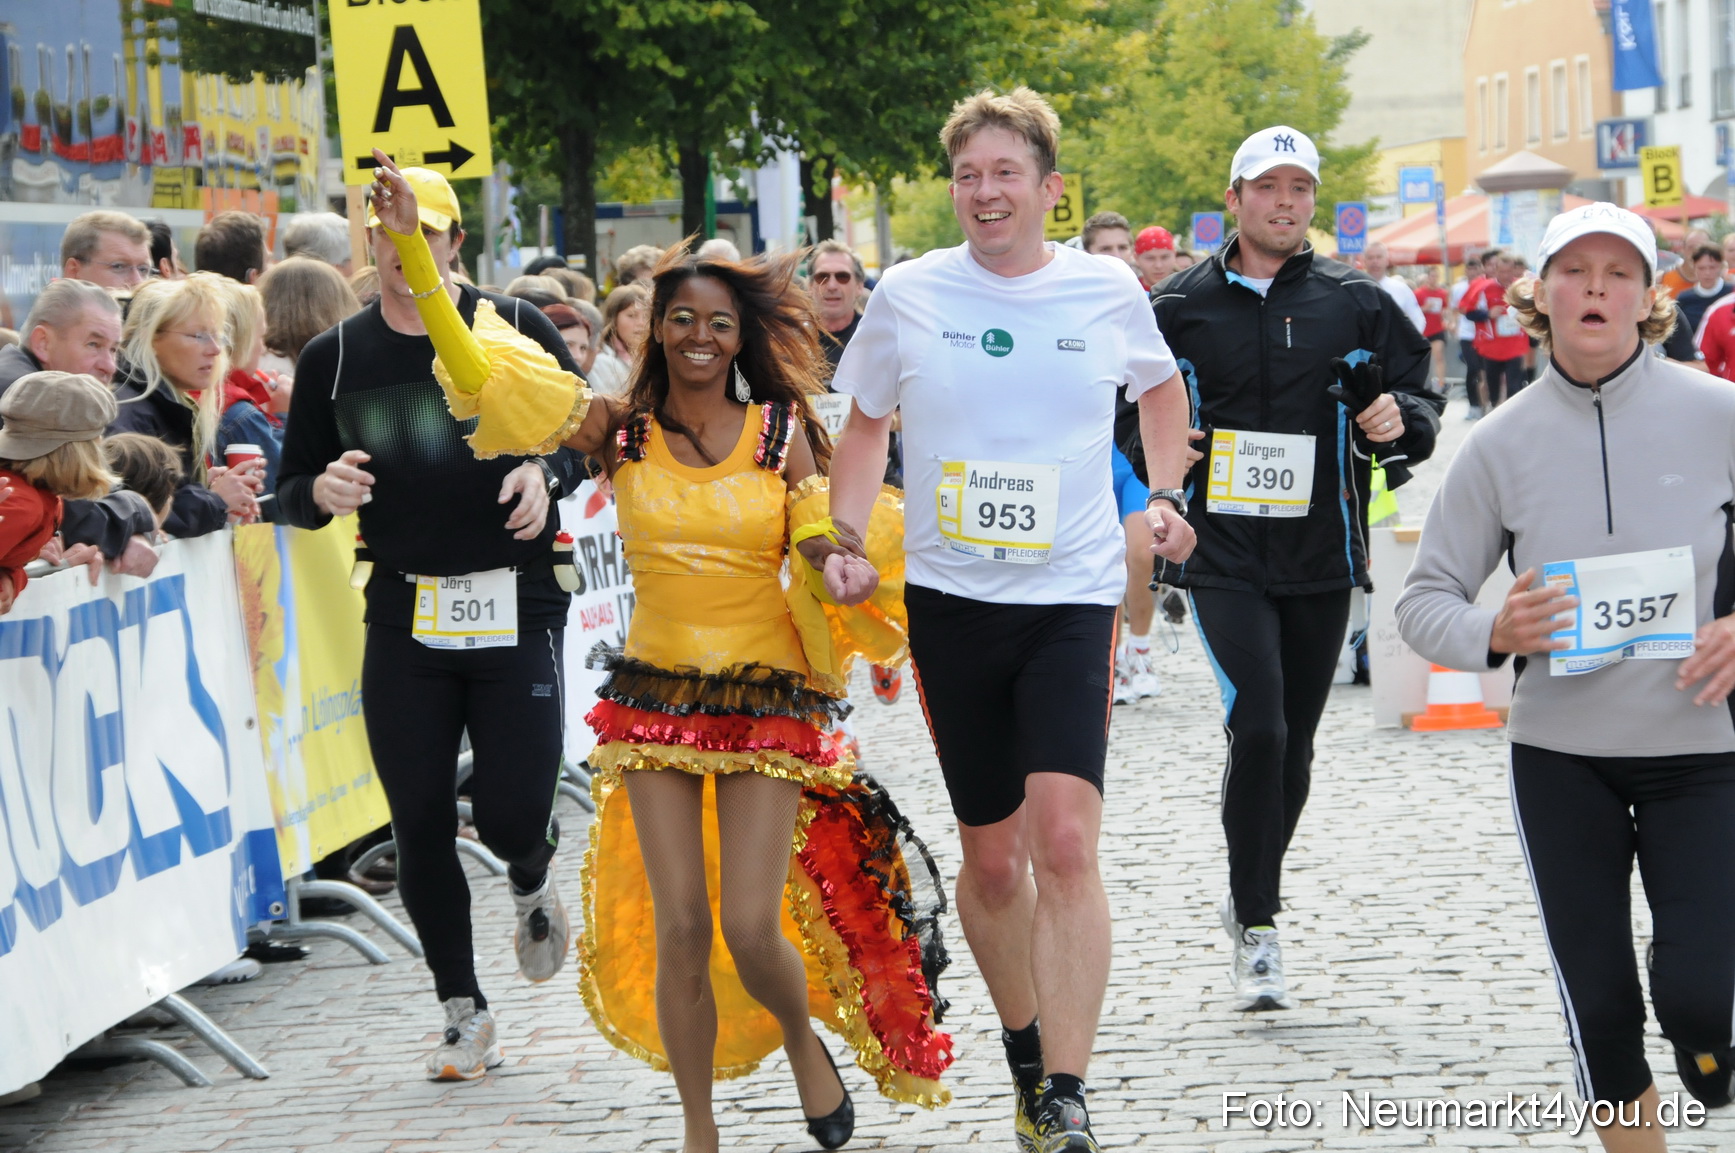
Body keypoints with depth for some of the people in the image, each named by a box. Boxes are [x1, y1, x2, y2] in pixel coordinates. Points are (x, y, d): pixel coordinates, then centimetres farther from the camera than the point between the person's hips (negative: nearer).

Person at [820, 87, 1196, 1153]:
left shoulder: (1108, 289, 0)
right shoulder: (908, 295, -1)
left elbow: (1162, 388, 22)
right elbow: (866, 426, 15)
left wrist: (1167, 495, 10)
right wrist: (842, 540, 2)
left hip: (1073, 597, -1)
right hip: (951, 598, 2)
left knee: (1065, 841, -17)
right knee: (992, 856, 10)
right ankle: (1027, 1053, 33)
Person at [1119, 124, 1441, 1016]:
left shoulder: (1356, 304, 4)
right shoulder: (1181, 308, 2)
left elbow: (1419, 395, 10)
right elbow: (1126, 408, 12)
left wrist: (1402, 419, -12)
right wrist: (1153, 453, -8)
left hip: (1321, 555, 2)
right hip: (1223, 555, -2)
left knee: (1293, 743, 11)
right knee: (1257, 728, -17)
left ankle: (1252, 900, 32)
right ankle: (1256, 927, -8)